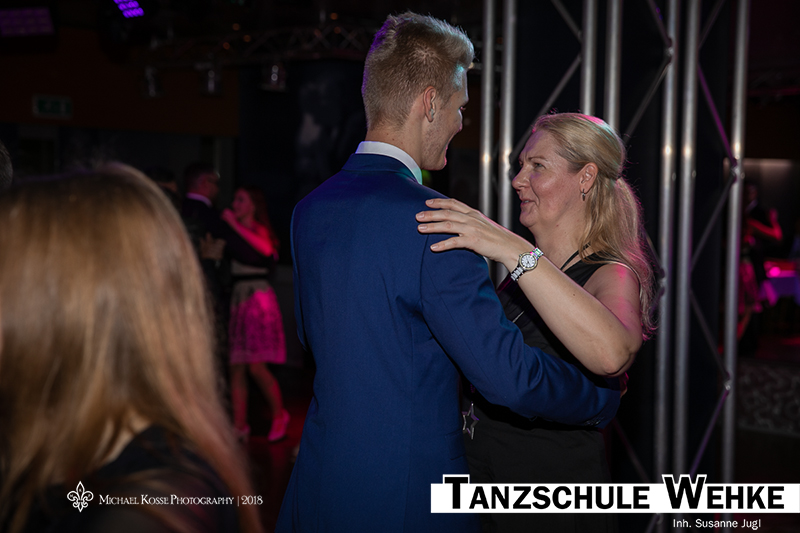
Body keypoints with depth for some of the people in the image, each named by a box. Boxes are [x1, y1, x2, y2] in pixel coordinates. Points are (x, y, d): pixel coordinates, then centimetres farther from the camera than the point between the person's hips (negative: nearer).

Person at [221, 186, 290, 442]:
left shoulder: (259, 230, 2)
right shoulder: (232, 232, 18)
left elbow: (266, 249, -22)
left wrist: (235, 225, -18)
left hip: (257, 298, -6)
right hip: (236, 299, 6)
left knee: (257, 367, -10)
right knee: (236, 367, 2)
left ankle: (279, 415, 8)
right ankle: (240, 425, 6)